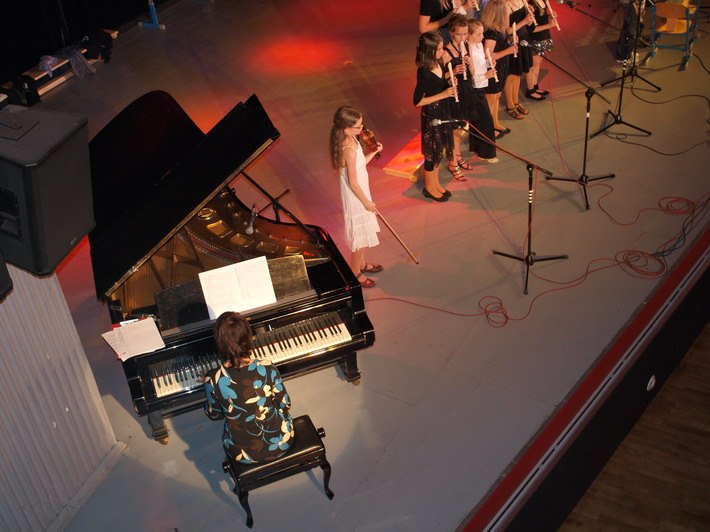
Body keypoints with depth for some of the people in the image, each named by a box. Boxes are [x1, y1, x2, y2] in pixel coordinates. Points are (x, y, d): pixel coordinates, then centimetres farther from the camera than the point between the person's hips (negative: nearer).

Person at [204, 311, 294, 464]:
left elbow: (214, 415, -5)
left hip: (242, 454, 1)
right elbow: (285, 404, -9)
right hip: (280, 445, 0)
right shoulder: (267, 369, -25)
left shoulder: (213, 380, -24)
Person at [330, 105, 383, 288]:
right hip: (356, 198, -9)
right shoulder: (349, 150, -32)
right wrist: (367, 202, -14)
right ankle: (355, 273, 27)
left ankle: (361, 264, 46)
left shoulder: (350, 140, -4)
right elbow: (353, 183, -25)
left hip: (359, 194, 9)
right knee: (361, 236, 8)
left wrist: (373, 152, 0)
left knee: (363, 233, 26)